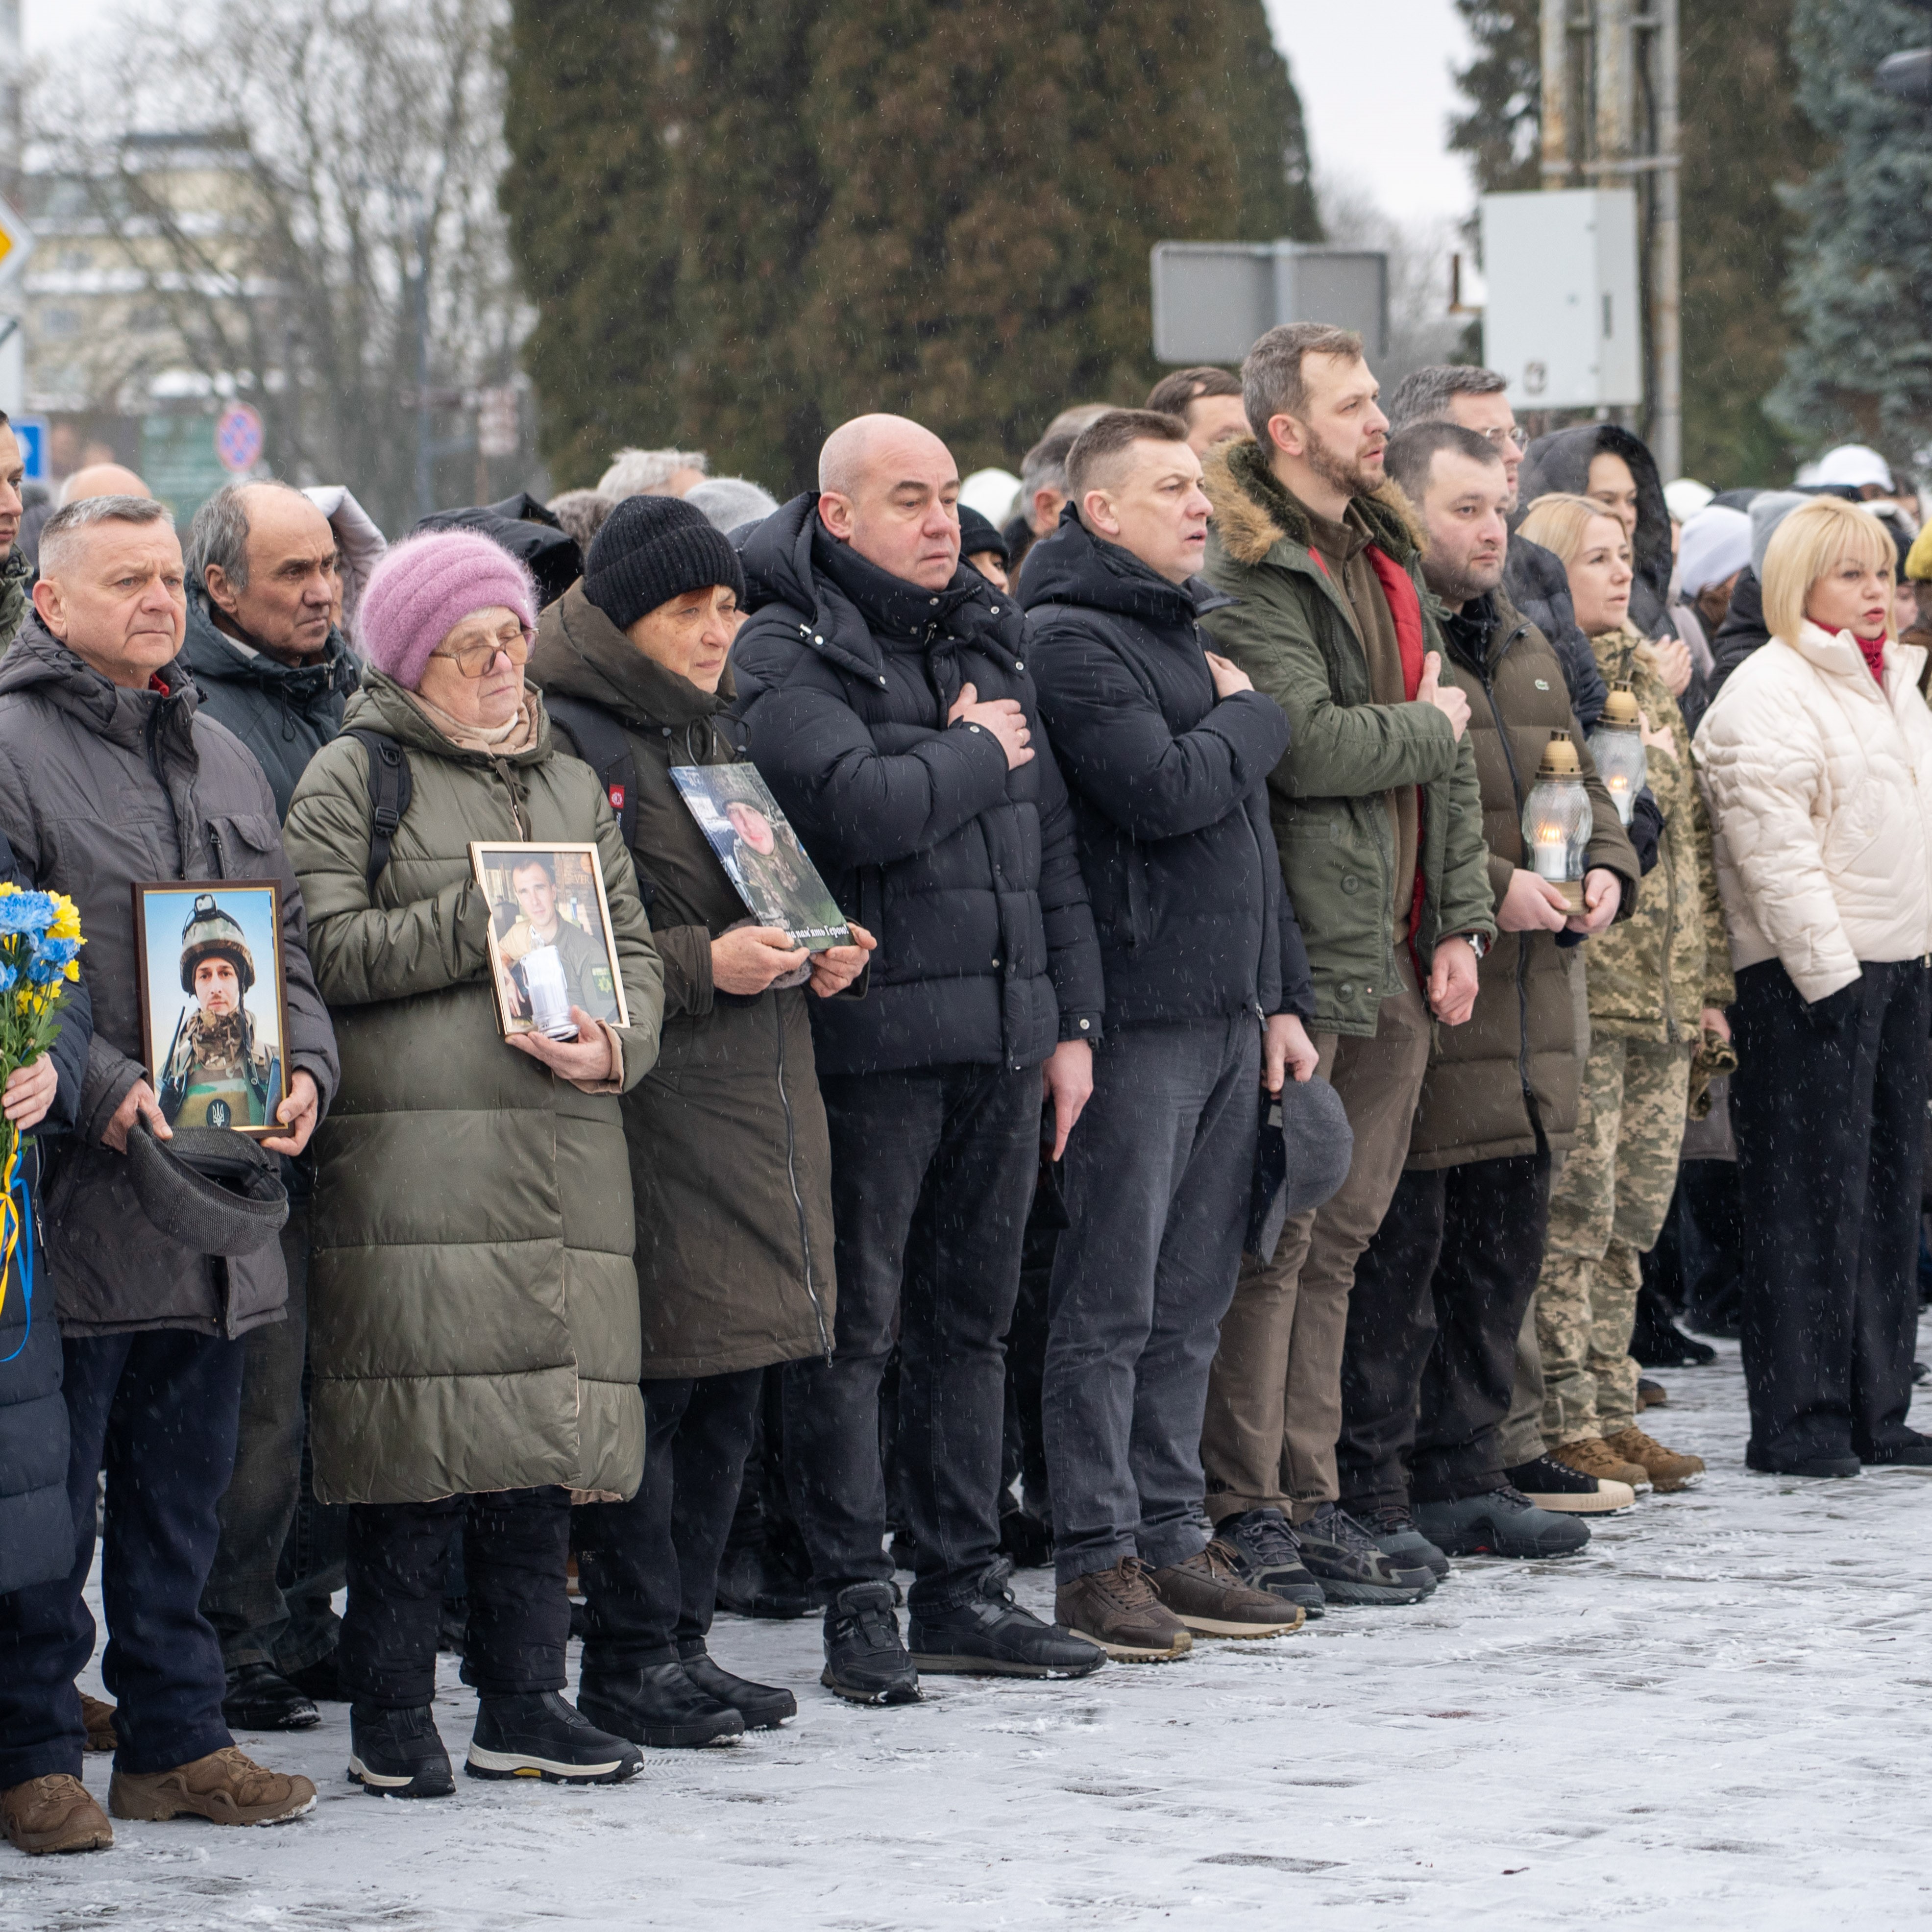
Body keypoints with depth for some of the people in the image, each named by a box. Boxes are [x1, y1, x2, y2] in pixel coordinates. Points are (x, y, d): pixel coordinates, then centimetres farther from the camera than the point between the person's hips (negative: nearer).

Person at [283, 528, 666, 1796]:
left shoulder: (569, 784, 22)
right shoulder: (354, 778, 4)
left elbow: (635, 949, 19)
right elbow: (329, 952, -8)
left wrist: (617, 1043, -2)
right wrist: (487, 916, -11)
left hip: (565, 1156, 5)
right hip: (413, 1156, -5)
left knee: (545, 1428, 4)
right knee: (423, 1438, -9)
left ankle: (523, 1701, 12)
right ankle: (394, 1717, -1)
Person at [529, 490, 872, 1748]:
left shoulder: (724, 733, 19)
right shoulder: (568, 740, -8)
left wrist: (827, 955, 9)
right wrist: (703, 966, -20)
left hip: (760, 1096, 8)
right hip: (650, 1108, -8)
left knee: (732, 1384, 10)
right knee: (655, 1378, -8)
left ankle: (684, 1635, 17)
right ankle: (633, 1658, -1)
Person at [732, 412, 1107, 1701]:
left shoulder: (992, 636, 15)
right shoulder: (786, 654, -7)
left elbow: (1052, 841, 18)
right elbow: (856, 805, -24)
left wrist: (1072, 1018, 13)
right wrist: (977, 754, -7)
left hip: (1006, 1033, 7)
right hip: (873, 1034, -7)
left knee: (973, 1315, 12)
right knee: (855, 1327, -2)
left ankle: (964, 1588, 19)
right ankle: (858, 1604, 3)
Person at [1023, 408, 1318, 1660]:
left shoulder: (1191, 634, 20)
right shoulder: (1073, 640, -10)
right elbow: (1161, 790, -22)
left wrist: (1285, 998, 18)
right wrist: (1251, 717, -4)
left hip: (1230, 1015, 9)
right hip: (1138, 1018, -9)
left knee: (1192, 1302, 11)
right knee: (1112, 1305, -6)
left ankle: (1171, 1537, 17)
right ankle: (1097, 1558, -3)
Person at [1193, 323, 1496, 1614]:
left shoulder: (1388, 557, 18)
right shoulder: (1248, 573, -10)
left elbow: (1448, 748, 18)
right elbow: (1303, 742, -22)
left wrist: (1461, 923, 10)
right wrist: (1424, 730, -4)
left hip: (1394, 960, 8)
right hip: (1298, 957, -8)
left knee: (1340, 1231, 11)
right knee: (1273, 1235, -7)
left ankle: (1307, 1500, 16)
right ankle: (1244, 1512, -2)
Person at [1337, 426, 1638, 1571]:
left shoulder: (1526, 651, 19)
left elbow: (1579, 783, 26)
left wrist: (1606, 870, 5)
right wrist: (1490, 886, -19)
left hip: (1530, 1002, 9)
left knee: (1505, 1249, 13)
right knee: (1398, 1250, -6)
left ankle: (1464, 1474, 22)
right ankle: (1372, 1494, -1)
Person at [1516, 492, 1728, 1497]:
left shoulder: (1647, 682, 18)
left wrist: (1708, 980, 18)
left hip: (1662, 994, 8)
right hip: (1579, 987, -8)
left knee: (1634, 1214, 11)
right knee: (1575, 1215, -7)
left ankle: (1612, 1411, 18)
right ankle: (1565, 1425, -2)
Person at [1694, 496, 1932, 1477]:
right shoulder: (1768, 691, -9)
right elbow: (1775, 849, -16)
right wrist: (1828, 973, -19)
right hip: (1808, 974, -8)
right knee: (1812, 1196, -7)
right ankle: (1798, 1421, -4)